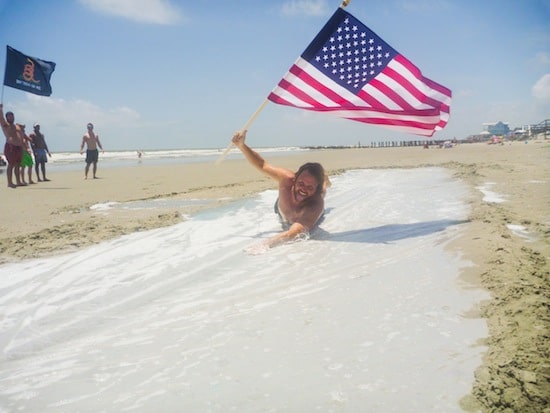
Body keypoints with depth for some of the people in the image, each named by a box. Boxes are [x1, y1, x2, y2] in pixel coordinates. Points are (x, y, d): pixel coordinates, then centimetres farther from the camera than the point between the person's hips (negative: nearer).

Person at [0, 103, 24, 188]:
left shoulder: (16, 126, 22)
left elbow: (21, 137, 24)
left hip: (19, 147, 7)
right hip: (10, 147, -7)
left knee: (17, 165, 10)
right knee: (11, 165, -9)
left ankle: (18, 182, 15)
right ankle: (10, 183, -10)